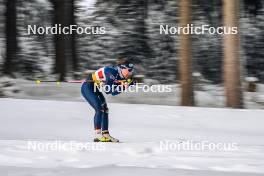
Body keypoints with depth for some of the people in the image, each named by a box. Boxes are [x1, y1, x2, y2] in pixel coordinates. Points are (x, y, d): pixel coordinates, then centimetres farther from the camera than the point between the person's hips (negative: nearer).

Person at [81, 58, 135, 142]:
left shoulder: (120, 76, -1)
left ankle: (105, 135, 11)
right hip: (87, 87, -10)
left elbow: (114, 92, 1)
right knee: (99, 109, -18)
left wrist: (127, 85, -9)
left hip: (95, 88, 10)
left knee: (105, 110, 7)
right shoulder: (111, 72, -27)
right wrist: (122, 86, -31)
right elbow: (108, 90, -30)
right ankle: (97, 135, -19)